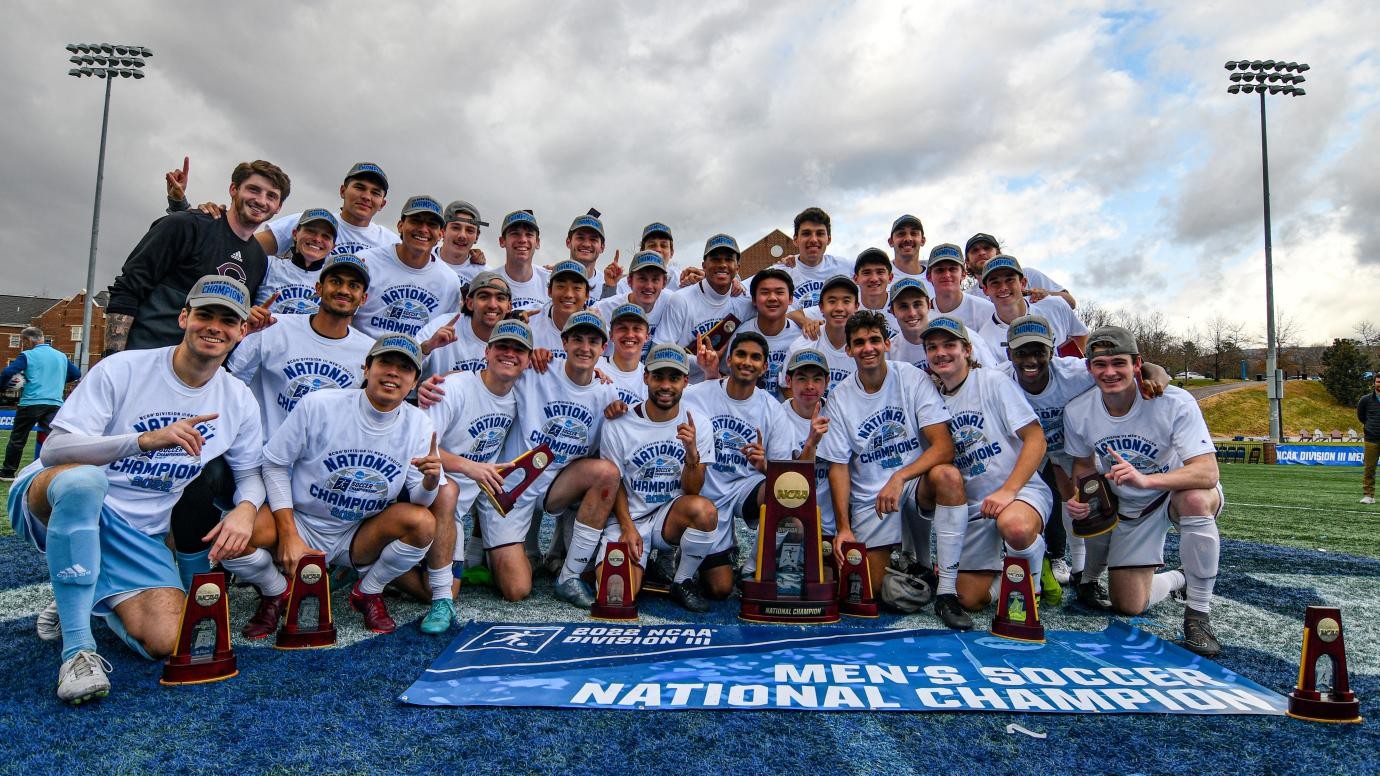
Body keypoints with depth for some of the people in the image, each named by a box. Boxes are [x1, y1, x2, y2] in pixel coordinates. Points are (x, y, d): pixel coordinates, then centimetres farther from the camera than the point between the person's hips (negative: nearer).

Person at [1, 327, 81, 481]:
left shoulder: (28, 356, -2)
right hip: (55, 404, 3)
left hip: (31, 403, -3)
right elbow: (77, 374, 18)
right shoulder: (61, 356, 11)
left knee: (17, 439, 13)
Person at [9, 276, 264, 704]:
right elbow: (54, 449, -18)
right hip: (53, 503, -3)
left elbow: (250, 472, 9)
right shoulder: (123, 369, -12)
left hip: (138, 534, 3)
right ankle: (78, 648, -28)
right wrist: (146, 439, -35)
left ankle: (87, 600, 19)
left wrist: (245, 507, -16)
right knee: (82, 476, -41)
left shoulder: (239, 401, 0)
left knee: (166, 643, -16)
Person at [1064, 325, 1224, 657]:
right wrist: (1078, 497, -16)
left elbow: (1208, 472, -36)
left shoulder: (1174, 402, -27)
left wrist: (1145, 479, -51)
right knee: (1129, 606, 1)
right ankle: (1178, 580, 39)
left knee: (1196, 499, -41)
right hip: (1128, 509, 4)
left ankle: (1197, 615, -21)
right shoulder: (1077, 412, -14)